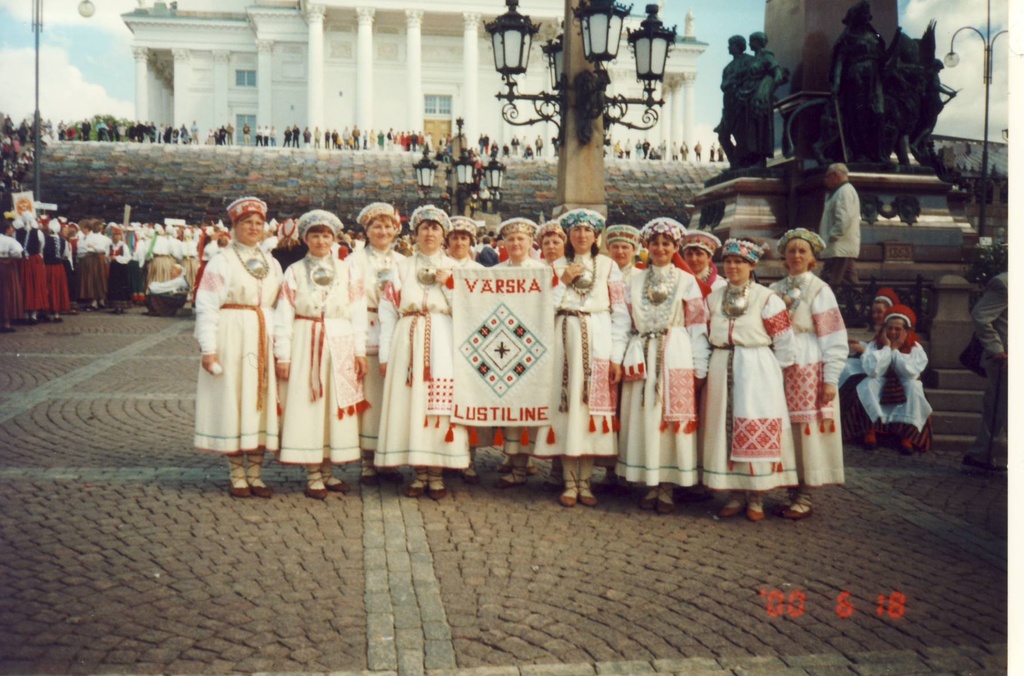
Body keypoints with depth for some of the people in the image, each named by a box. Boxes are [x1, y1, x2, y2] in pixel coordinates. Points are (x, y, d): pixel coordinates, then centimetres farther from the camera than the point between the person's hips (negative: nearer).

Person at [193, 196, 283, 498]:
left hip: (264, 338, 5)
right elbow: (206, 307, -7)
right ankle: (237, 477, 10)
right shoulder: (221, 262, -2)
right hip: (232, 337, -5)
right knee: (232, 404, 0)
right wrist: (208, 349, -15)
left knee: (260, 403, 6)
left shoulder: (271, 264, 14)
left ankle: (256, 475, 14)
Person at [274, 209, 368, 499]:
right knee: (306, 407, -1)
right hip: (305, 345, -1)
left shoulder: (349, 271, 8)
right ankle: (313, 475, 7)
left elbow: (358, 314, 6)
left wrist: (360, 351, 1)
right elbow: (283, 316, 1)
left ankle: (328, 470, 16)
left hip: (340, 345, 2)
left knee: (337, 407, 4)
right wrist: (282, 356, -6)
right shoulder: (294, 272, 4)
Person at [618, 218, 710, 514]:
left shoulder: (686, 281, 5)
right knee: (644, 420, 2)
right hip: (643, 357, 2)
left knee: (673, 420, -1)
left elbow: (697, 326, 1)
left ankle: (667, 488, 7)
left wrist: (699, 368, -6)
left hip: (676, 356, -2)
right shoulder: (635, 281, 12)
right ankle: (650, 486, 12)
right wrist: (623, 359, -3)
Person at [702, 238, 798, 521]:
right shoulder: (714, 298, 12)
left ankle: (756, 499, 6)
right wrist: (706, 368, 8)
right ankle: (735, 495, 15)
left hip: (758, 371, -4)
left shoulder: (766, 298, -3)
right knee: (725, 431, 4)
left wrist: (771, 372, -4)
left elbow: (784, 342, -3)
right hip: (722, 371, 4)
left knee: (757, 433, -4)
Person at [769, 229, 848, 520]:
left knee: (807, 432, -2)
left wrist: (830, 379, -11)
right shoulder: (775, 289, 12)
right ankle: (793, 492, 13)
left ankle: (804, 498, 5)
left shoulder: (819, 289, -2)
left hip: (809, 370, -4)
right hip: (780, 368, 4)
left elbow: (833, 338, -5)